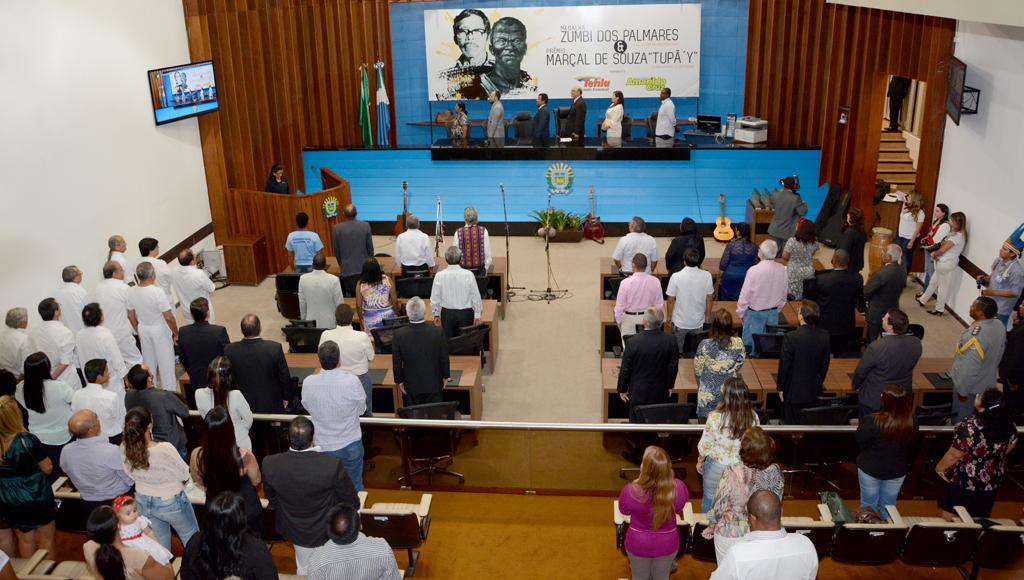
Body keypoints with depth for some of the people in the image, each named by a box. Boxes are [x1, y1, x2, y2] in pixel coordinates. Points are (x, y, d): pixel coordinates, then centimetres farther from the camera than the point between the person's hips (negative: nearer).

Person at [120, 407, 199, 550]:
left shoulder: (125, 449, -22)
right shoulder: (165, 449, -36)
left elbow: (132, 474, -3)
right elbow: (185, 475, -21)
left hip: (142, 502, 4)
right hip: (170, 503, -4)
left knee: (159, 541, 27)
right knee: (192, 538, 22)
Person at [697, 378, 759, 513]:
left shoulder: (715, 417, -27)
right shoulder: (753, 417, -17)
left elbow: (705, 445, -15)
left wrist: (700, 461, 4)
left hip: (716, 467, -3)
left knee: (710, 500, 21)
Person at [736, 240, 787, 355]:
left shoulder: (754, 271, -22)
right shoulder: (782, 270, -7)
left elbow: (745, 295, -14)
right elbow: (784, 295, 5)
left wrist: (740, 312, 1)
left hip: (755, 313, -5)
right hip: (773, 313, 5)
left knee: (751, 346, 7)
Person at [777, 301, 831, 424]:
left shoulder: (791, 337, -24)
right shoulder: (824, 336, -9)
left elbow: (784, 365, -16)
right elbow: (825, 363, 3)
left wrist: (780, 387, -2)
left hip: (794, 391, -4)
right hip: (815, 391, 5)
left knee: (793, 424, 10)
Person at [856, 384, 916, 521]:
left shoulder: (872, 421, -31)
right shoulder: (912, 422, -19)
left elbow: (860, 442, -16)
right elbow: (910, 445, -2)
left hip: (870, 469, -3)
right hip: (897, 471, 3)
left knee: (869, 505, 18)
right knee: (889, 507, 23)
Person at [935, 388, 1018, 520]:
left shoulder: (970, 428, -36)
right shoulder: (1008, 424, -16)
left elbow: (954, 455, -26)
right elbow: (1010, 446, 3)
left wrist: (939, 467, -8)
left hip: (964, 481, -6)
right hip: (992, 480, 6)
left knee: (950, 515, 18)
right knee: (979, 516, 26)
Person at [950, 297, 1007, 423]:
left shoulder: (977, 337, -37)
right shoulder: (999, 325, -10)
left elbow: (970, 368, -30)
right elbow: (999, 352, 6)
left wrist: (962, 391, -17)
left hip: (971, 386, -8)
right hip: (986, 382, 8)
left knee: (961, 420, 15)